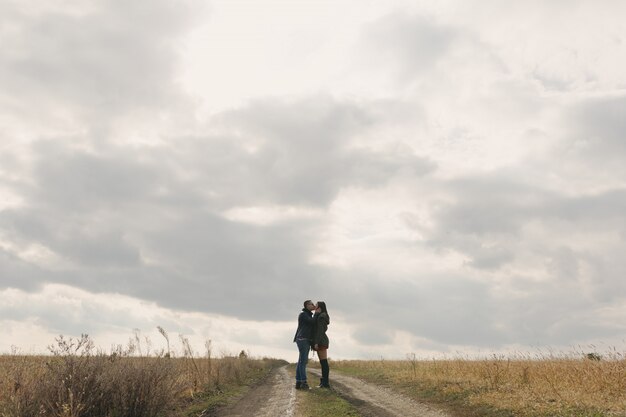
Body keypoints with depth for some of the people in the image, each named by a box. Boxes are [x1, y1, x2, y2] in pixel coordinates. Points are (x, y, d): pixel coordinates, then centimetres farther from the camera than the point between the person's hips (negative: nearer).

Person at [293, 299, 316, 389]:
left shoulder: (309, 315, 23)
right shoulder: (303, 314, -7)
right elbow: (312, 322, -15)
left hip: (306, 340, 10)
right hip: (303, 339, -10)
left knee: (301, 361, 4)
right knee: (303, 360, -14)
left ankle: (298, 383, 2)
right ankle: (303, 382, -17)